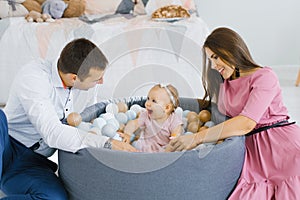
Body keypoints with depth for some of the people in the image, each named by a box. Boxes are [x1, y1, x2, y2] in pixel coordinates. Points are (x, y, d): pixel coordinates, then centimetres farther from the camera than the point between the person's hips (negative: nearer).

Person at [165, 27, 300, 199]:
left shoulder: (264, 76, -6)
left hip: (285, 147, -5)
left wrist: (197, 138, -22)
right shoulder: (224, 84, 19)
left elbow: (246, 123, -19)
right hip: (254, 150, 5)